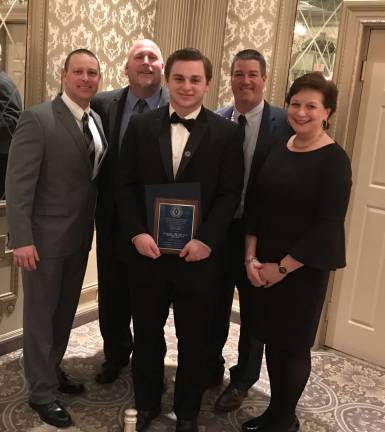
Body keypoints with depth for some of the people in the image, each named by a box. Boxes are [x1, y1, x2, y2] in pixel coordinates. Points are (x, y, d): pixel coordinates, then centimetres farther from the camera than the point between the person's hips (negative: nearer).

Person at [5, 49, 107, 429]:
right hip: (46, 236, -7)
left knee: (65, 311, 20)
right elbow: (17, 184, -17)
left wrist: (93, 228, 4)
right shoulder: (37, 119, -14)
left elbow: (95, 177, 9)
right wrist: (22, 239, -21)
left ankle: (52, 369, 40)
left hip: (80, 236, 7)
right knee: (41, 314, 8)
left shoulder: (97, 121, 8)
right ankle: (42, 392, 22)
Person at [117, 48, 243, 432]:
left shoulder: (226, 133, -2)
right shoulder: (140, 126, 3)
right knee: (146, 334, 16)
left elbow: (230, 194, -4)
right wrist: (136, 233, -11)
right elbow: (126, 186, 1)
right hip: (146, 250, 2)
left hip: (198, 254, -1)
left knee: (193, 339, 13)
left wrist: (206, 240, -15)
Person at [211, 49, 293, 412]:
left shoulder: (286, 124, -9)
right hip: (217, 229, 3)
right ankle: (211, 367, 41)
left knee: (253, 311, 13)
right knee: (214, 305, 18)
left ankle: (241, 381, 34)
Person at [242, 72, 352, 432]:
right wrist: (251, 257, -5)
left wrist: (283, 267, -15)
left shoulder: (334, 160, -13)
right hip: (265, 264, 5)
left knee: (292, 343, 9)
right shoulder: (279, 149, 4)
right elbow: (257, 204, 5)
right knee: (272, 338, 14)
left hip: (304, 267, -5)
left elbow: (328, 226, -17)